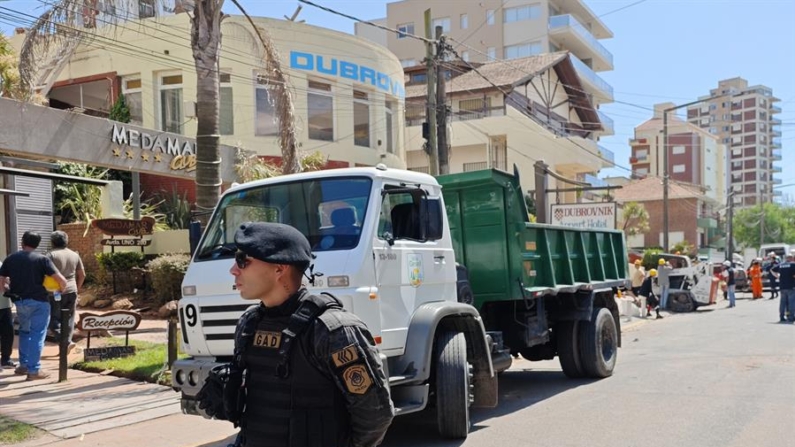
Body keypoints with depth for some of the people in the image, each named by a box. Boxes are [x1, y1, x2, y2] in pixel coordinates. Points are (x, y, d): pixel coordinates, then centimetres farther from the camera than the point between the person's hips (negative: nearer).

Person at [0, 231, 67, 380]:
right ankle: (34, 370, 0)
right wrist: (62, 289, 8)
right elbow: (62, 280, -13)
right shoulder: (42, 259, -7)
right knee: (37, 334, 1)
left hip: (20, 301, 5)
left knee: (24, 332, 23)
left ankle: (23, 365, 27)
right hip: (38, 301, -4)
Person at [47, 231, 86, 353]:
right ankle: (67, 341, 12)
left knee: (53, 318, 1)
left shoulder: (51, 255, -8)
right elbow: (82, 275, 13)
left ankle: (66, 342, -13)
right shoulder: (74, 255, 9)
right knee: (69, 319, 12)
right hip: (72, 291, 5)